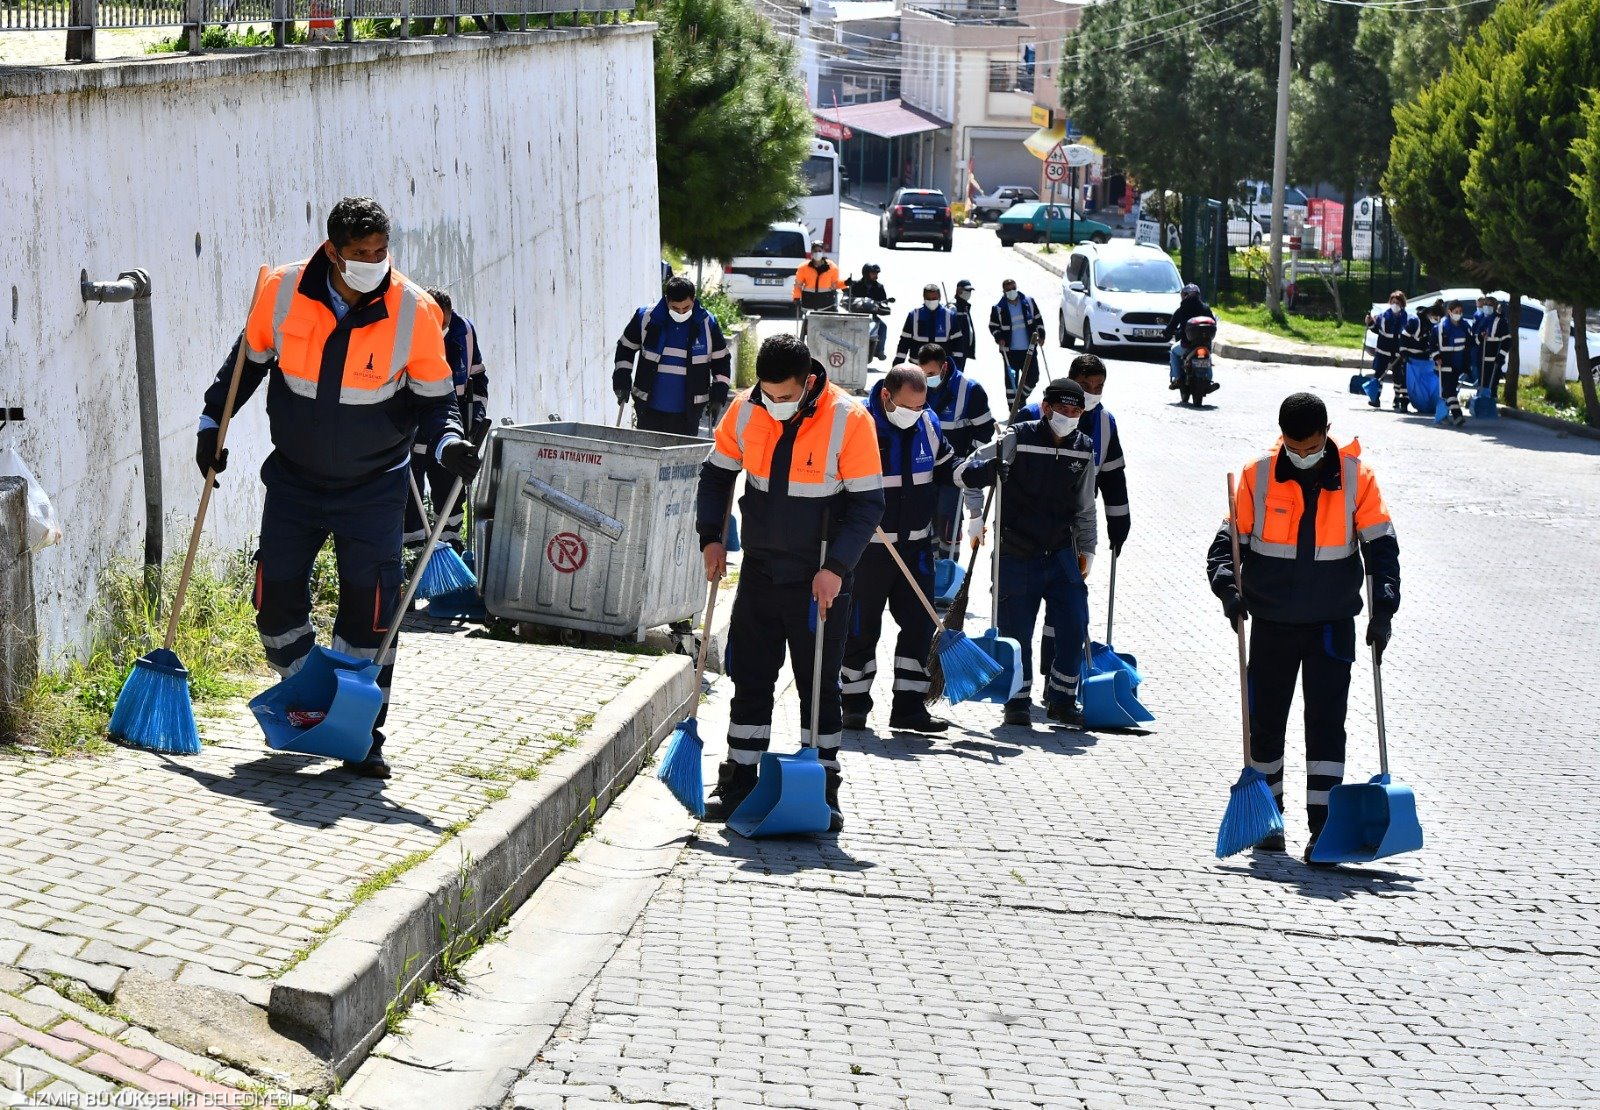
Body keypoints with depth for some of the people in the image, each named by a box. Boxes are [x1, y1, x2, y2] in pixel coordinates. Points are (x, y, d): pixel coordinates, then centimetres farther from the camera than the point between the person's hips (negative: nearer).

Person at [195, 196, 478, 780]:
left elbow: (434, 400, -5)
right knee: (276, 598, 2)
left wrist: (449, 443, -24)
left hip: (373, 488, -2)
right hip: (294, 479, 2)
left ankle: (361, 734, 6)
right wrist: (212, 422, 6)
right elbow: (247, 361, 8)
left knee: (369, 606, -8)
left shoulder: (414, 312, -15)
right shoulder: (282, 292, -11)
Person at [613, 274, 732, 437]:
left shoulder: (708, 324, -2)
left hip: (688, 412, 0)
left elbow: (722, 361, 10)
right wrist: (622, 381, 2)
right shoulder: (646, 317, -3)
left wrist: (718, 397, 2)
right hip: (649, 409, 0)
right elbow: (626, 348, 12)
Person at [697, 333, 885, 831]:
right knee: (750, 681, 9)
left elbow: (868, 503, -12)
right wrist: (711, 537, 0)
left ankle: (822, 790, 14)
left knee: (819, 687, 3)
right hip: (760, 572, 4)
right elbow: (717, 474, 11)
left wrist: (836, 568, -20)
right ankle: (738, 786, 19)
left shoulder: (849, 420, -15)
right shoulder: (744, 412, -4)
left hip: (821, 580, -4)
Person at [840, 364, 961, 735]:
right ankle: (855, 704, 17)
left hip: (916, 545, 5)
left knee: (920, 624, 4)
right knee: (862, 628, 4)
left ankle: (909, 705, 11)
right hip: (867, 547, -5)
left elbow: (947, 470, 15)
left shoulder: (928, 423, 3)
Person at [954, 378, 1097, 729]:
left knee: (1074, 629, -2)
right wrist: (988, 469, -29)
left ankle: (1062, 700, 14)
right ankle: (1018, 703, 16)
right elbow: (962, 475, -9)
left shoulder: (1083, 449, 5)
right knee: (1017, 633, 1)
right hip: (1017, 555, -4)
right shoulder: (1017, 438, -10)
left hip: (1062, 555, 4)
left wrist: (1086, 549, 19)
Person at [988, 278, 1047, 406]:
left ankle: (1022, 397, 30)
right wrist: (999, 338, -11)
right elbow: (993, 326, 6)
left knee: (1033, 377, 5)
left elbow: (1038, 319, 13)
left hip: (1029, 349, 2)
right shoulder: (998, 308, -5)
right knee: (1011, 379, -1)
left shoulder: (1028, 302, 1)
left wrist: (1041, 335, 3)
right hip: (1010, 351, -2)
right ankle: (1013, 408, 8)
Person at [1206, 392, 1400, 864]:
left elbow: (1380, 544, -1)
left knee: (1327, 723, -5)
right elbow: (1230, 537, 1)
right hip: (1271, 622, 1)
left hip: (1332, 622, -1)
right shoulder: (1256, 475, -5)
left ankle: (1322, 828, -3)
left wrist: (1383, 606, -11)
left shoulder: (1356, 476, -5)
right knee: (1265, 721, 9)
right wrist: (1228, 584, -18)